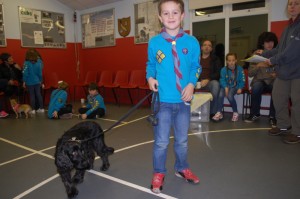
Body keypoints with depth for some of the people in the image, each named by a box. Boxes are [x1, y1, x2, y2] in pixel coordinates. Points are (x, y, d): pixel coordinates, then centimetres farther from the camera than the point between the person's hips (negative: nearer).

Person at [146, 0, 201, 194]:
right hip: (163, 100, -1)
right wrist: (150, 78, -10)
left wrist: (191, 84, -11)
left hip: (183, 100, 2)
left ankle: (182, 168, 40)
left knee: (182, 140, 17)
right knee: (161, 141, 6)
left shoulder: (192, 42, -3)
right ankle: (158, 173, 26)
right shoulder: (154, 42, -4)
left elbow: (196, 67, 5)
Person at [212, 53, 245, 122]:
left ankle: (235, 113, -8)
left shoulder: (240, 69, 0)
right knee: (221, 95, -30)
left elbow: (242, 81, 0)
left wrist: (240, 88, -16)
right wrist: (226, 87, -20)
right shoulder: (223, 69, 1)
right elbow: (222, 80, -3)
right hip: (226, 86, 2)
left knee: (229, 95, -31)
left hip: (235, 87, -1)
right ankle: (219, 113, -14)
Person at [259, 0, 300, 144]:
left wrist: (274, 60, -15)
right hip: (283, 72, 8)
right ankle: (283, 125, 30)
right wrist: (264, 54, 10)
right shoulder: (288, 27, 14)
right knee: (278, 97, 13)